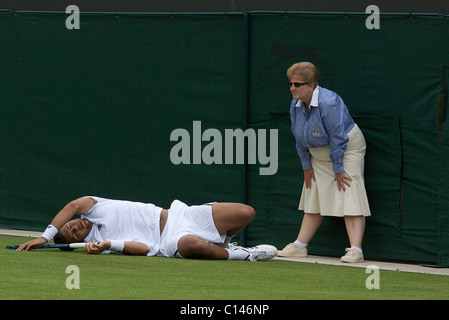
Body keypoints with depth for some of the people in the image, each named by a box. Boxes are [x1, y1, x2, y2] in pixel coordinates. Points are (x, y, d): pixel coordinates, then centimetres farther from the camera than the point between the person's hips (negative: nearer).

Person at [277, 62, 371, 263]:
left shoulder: (328, 103, -28)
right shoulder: (296, 105, -3)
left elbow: (338, 139, -25)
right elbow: (300, 140, 8)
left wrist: (338, 169, -21)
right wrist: (306, 166, 7)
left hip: (347, 150, -8)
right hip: (320, 155, 8)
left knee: (350, 198, -17)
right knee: (314, 201, 10)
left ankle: (355, 250, -25)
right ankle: (300, 246, 14)